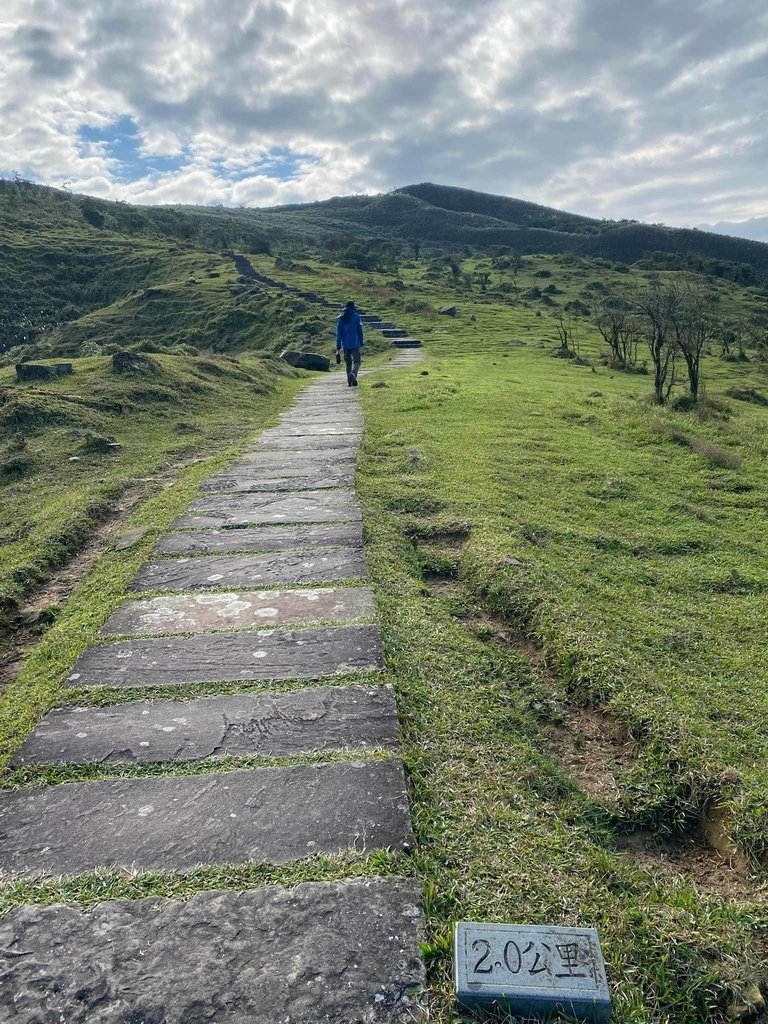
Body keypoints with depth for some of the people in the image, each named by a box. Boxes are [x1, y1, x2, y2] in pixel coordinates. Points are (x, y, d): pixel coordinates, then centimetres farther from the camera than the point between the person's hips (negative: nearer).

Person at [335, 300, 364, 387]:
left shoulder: (340, 319, 2)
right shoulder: (356, 317, -4)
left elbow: (338, 334, 1)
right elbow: (360, 331, -1)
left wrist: (338, 348, 3)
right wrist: (361, 343, 9)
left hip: (345, 345, 3)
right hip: (355, 344, -3)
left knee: (348, 363, 14)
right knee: (356, 362, 1)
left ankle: (349, 382, 14)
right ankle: (353, 374, -29)